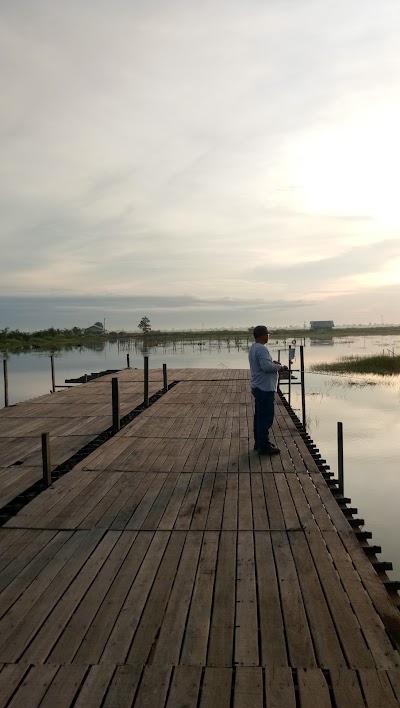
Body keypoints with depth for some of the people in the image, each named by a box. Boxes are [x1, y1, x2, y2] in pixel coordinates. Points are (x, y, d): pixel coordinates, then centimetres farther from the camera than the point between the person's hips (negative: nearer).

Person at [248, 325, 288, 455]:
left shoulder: (253, 348, 13)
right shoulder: (261, 349, -20)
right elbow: (266, 366, -27)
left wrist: (272, 363, 9)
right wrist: (280, 367, -12)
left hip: (258, 387, 11)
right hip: (265, 389, -11)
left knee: (260, 416, 17)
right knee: (266, 418, -5)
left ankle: (259, 442, 27)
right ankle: (264, 446, 1)